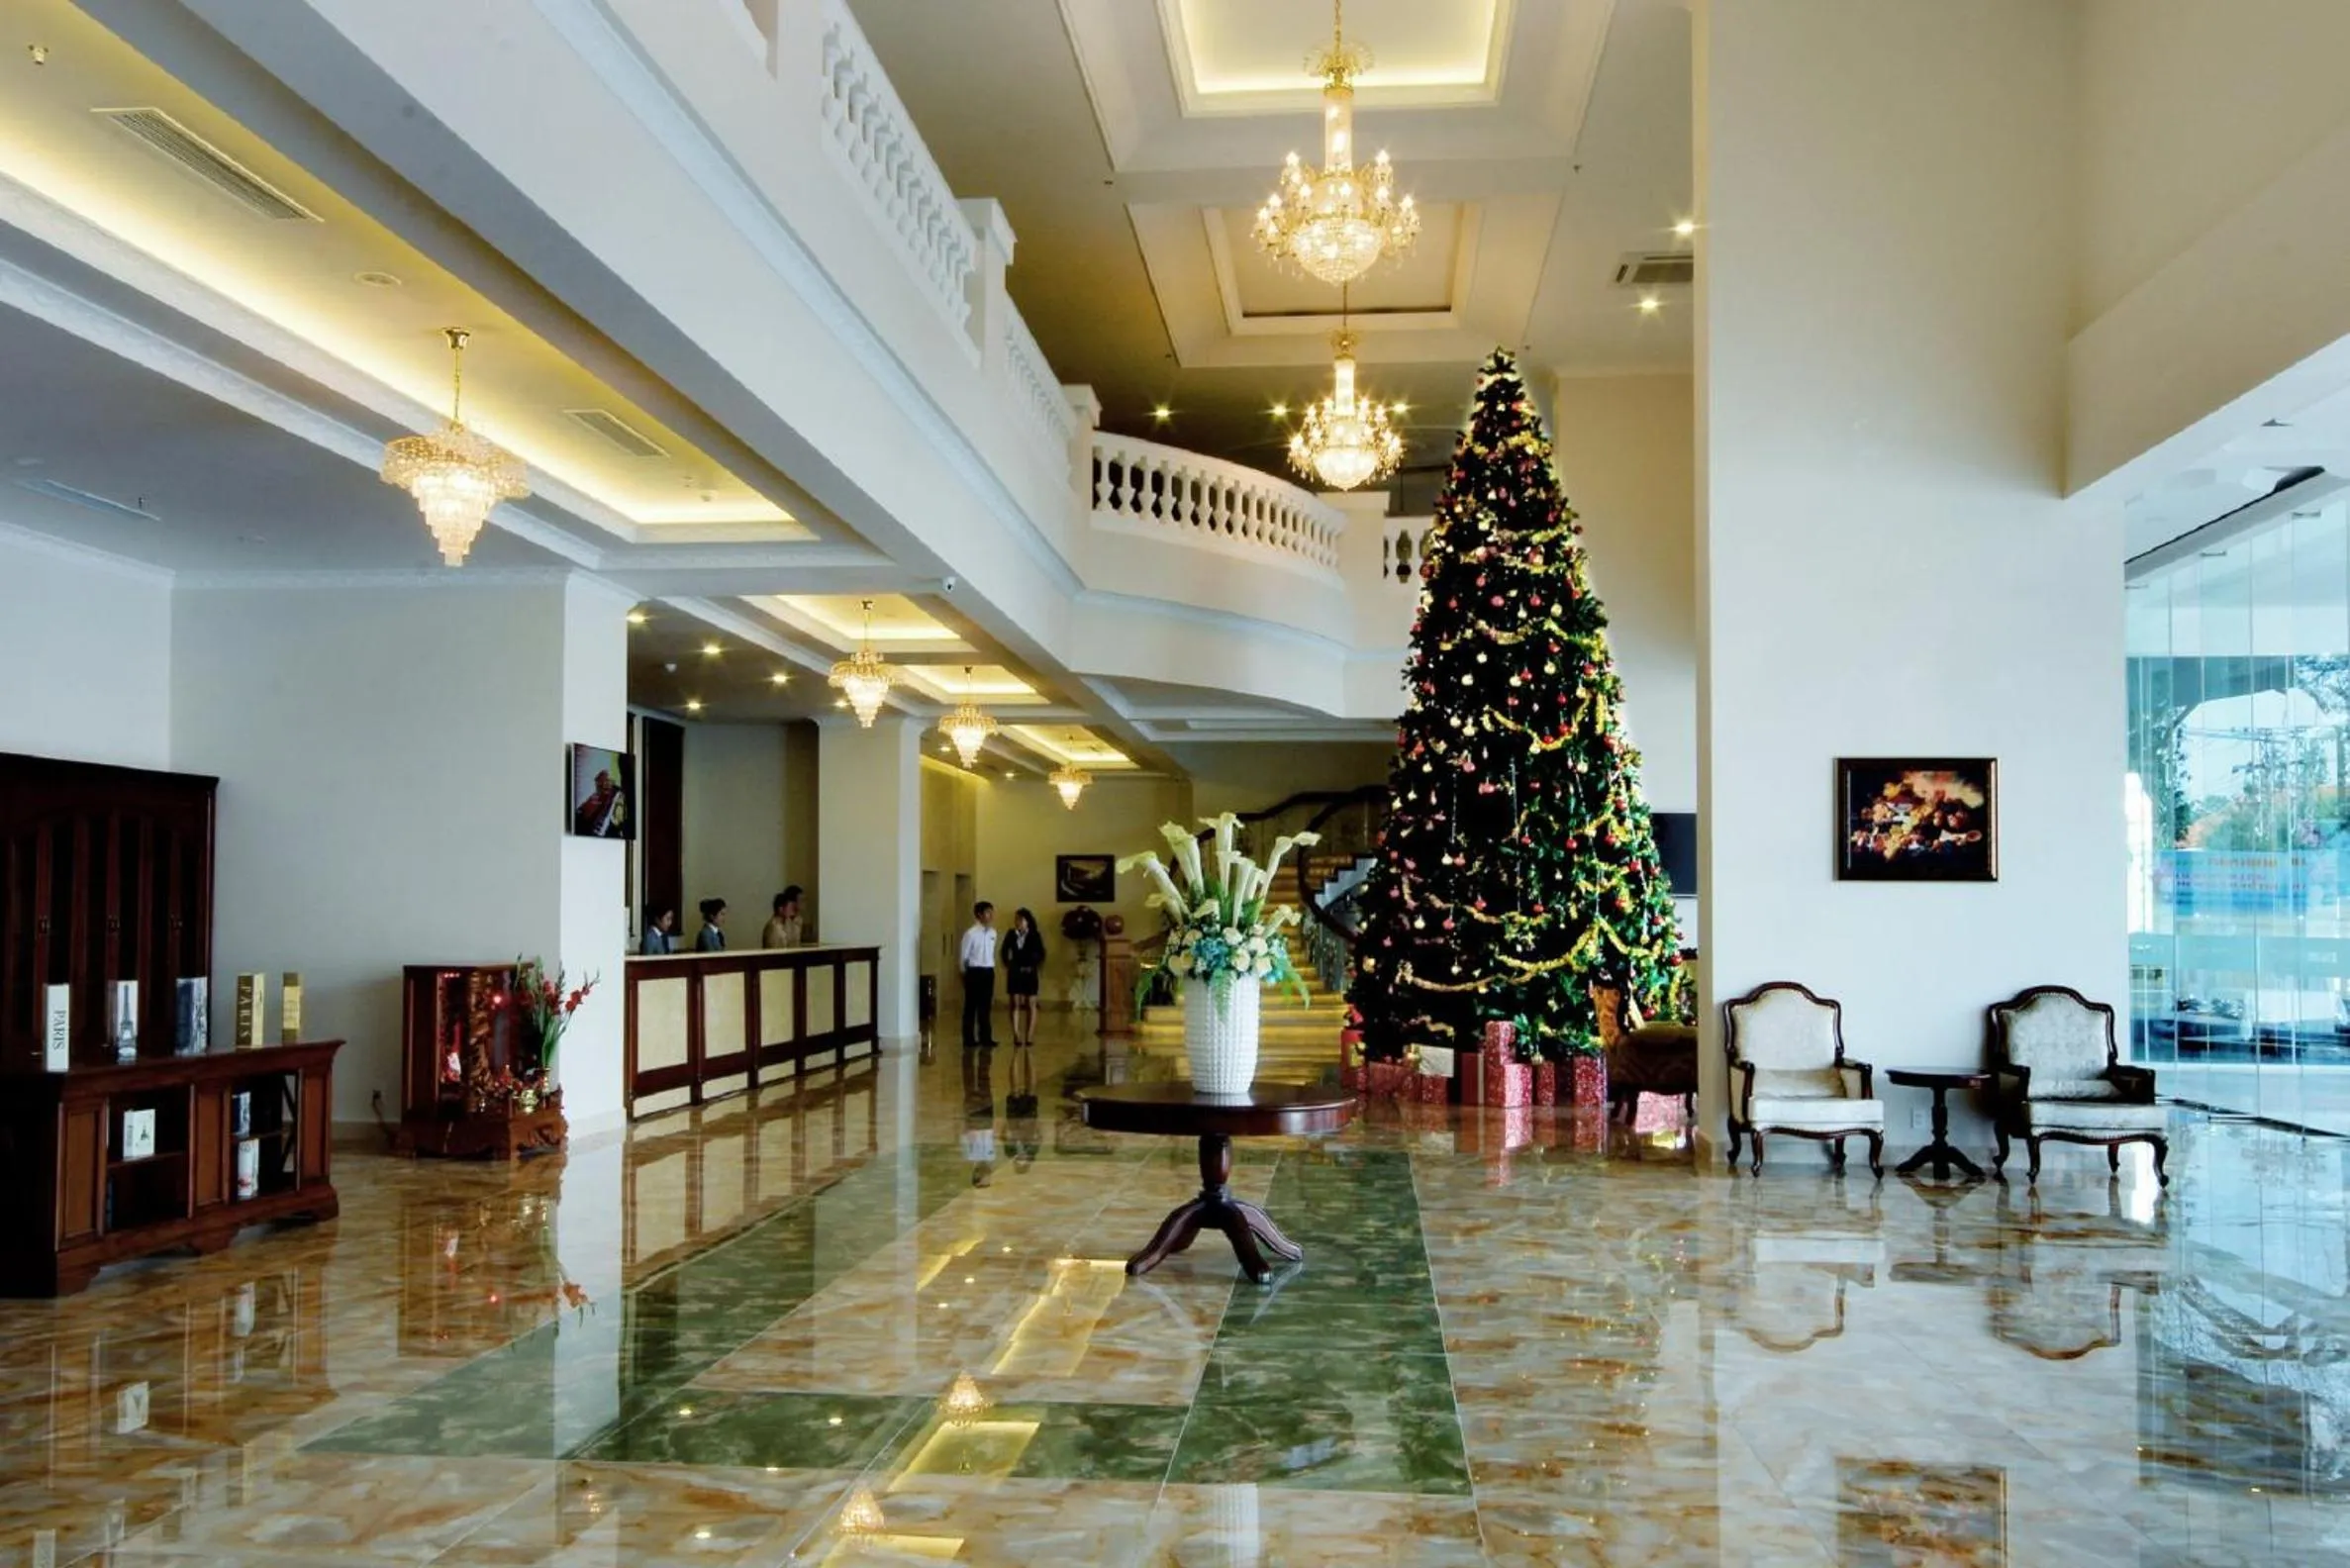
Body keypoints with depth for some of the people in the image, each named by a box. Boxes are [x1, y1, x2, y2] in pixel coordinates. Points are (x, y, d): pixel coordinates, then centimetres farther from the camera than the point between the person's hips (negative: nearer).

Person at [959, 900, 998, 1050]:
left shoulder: (993, 933, 7)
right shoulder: (971, 933, -12)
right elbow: (964, 956, -5)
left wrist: (990, 967, 13)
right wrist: (966, 974, 2)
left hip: (988, 972, 6)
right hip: (975, 972, -6)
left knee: (986, 1006, 9)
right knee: (971, 1007, 2)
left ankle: (985, 1038, 15)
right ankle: (969, 1040, 7)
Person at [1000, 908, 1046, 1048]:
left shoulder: (1035, 935, -5)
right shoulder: (1011, 935, 0)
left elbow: (1041, 954, -3)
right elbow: (1004, 952, 10)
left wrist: (1036, 968, -8)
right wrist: (1007, 966, 3)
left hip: (1029, 973, -1)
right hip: (1014, 973, 2)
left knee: (1030, 1005, 3)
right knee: (1015, 1004, -1)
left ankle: (1029, 1036, 7)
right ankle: (1016, 1036, -1)